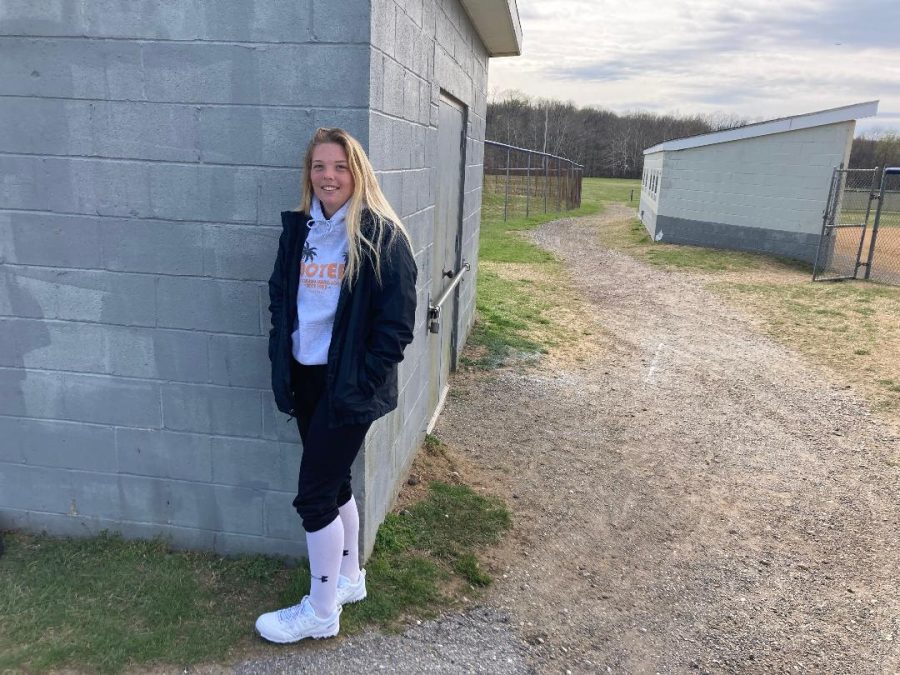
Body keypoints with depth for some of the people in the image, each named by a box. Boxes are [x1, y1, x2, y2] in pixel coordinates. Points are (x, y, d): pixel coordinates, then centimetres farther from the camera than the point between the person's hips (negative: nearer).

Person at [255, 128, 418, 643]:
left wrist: (362, 382, -15)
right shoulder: (299, 228, 5)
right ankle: (350, 578, 40)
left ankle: (321, 612, 20)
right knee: (334, 483, 19)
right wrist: (281, 367, 5)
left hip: (349, 385, -6)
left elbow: (398, 321, -13)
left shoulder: (382, 236, -13)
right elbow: (280, 298, 12)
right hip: (305, 377, 6)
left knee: (313, 495, -1)